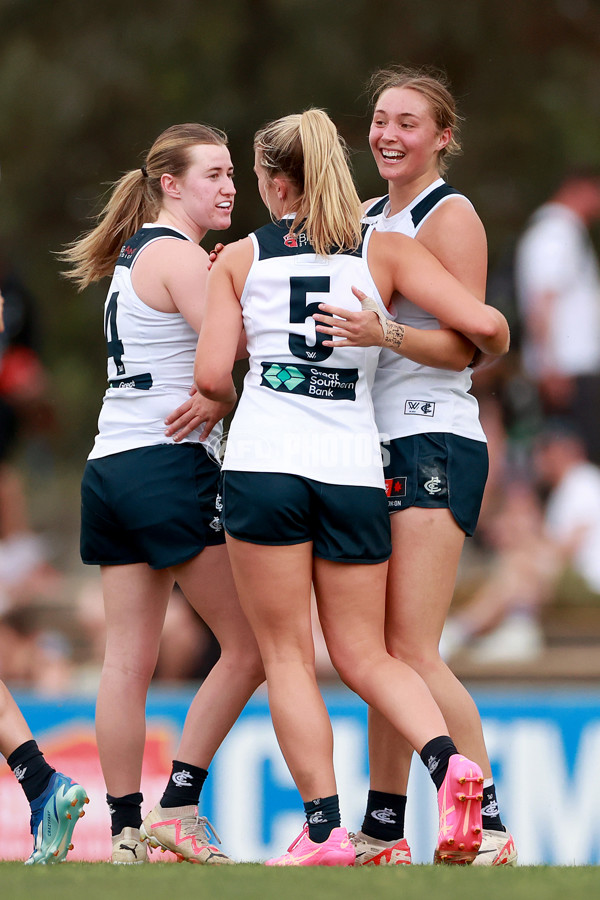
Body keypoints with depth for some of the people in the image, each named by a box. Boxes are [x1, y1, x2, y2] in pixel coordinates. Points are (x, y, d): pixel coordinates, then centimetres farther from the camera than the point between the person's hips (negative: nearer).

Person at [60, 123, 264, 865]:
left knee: (127, 659, 5)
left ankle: (126, 831, 4)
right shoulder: (178, 255, -8)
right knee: (250, 643, -3)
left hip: (112, 466, 9)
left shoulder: (136, 255, 20)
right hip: (170, 466, -9)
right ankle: (178, 806, -5)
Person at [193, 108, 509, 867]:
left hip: (263, 463, -2)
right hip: (354, 469, 2)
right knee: (364, 657, 11)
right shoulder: (385, 251, 9)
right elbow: (483, 325, -1)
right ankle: (447, 761, -16)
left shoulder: (239, 258, 7)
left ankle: (324, 829, -3)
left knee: (286, 656, 5)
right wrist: (489, 352, 22)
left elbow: (211, 377, 0)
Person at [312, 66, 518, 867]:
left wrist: (382, 334, -30)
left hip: (434, 444, -8)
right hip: (379, 446, 8)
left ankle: (487, 826, -12)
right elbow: (326, 316, 26)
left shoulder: (450, 216, -6)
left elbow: (465, 344, -14)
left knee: (412, 650, -14)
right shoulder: (367, 217, 18)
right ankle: (383, 831, 11)